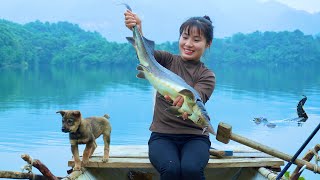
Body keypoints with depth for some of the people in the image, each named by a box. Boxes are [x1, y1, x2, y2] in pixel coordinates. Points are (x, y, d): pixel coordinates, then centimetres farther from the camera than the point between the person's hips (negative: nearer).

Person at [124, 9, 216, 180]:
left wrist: (185, 102, -43)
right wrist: (137, 31, -39)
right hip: (162, 135, 0)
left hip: (194, 136, 0)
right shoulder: (167, 60, 5)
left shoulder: (207, 76, 3)